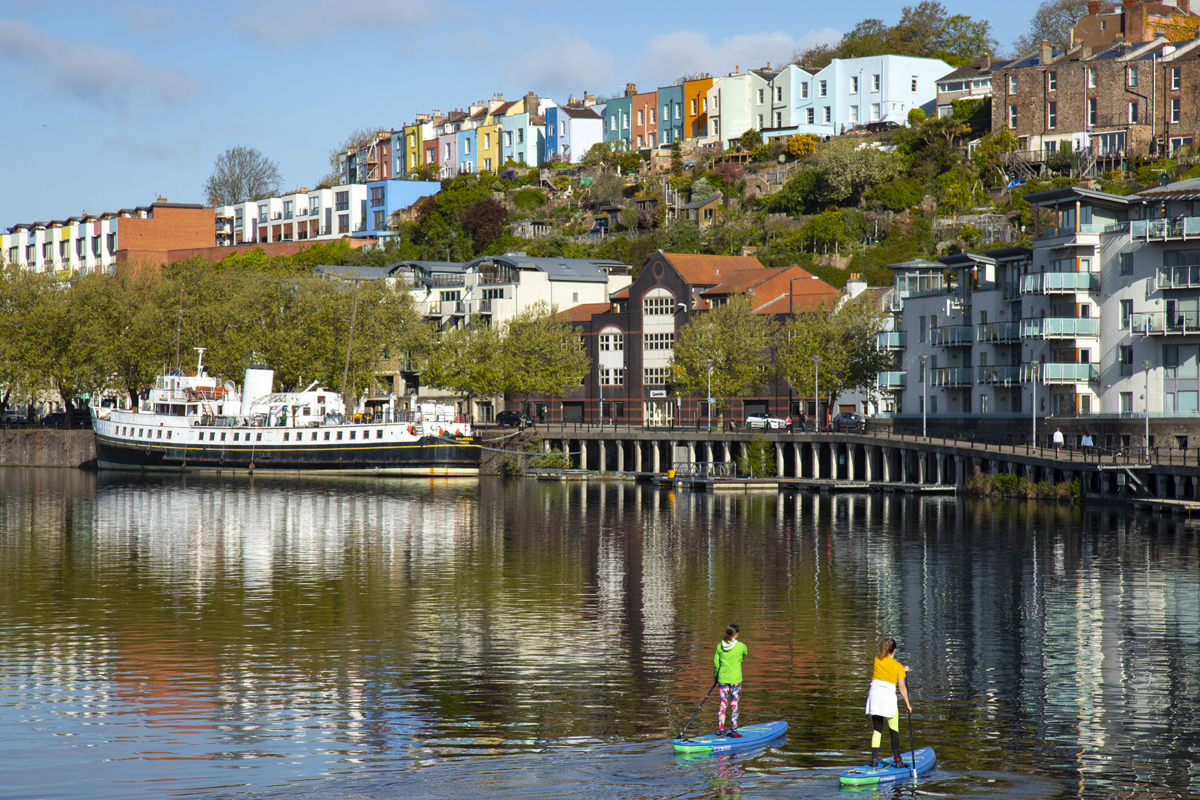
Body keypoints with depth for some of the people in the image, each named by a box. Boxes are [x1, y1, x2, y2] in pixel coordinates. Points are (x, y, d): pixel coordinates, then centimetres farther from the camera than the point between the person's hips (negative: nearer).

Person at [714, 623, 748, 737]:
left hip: (722, 679, 3)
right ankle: (734, 731, 8)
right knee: (734, 705, 5)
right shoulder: (741, 646, -13)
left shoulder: (719, 646, -2)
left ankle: (721, 729, 10)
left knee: (723, 704, 10)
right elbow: (745, 653, 10)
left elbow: (716, 662, 6)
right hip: (735, 679, -3)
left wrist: (716, 676, 21)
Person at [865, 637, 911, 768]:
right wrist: (907, 703, 7)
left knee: (877, 729, 9)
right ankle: (897, 760, 7)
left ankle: (874, 758, 0)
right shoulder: (898, 666, -3)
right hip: (888, 696, -3)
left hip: (874, 695, 3)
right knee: (894, 730, 7)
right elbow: (902, 687, -3)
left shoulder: (877, 660, 7)